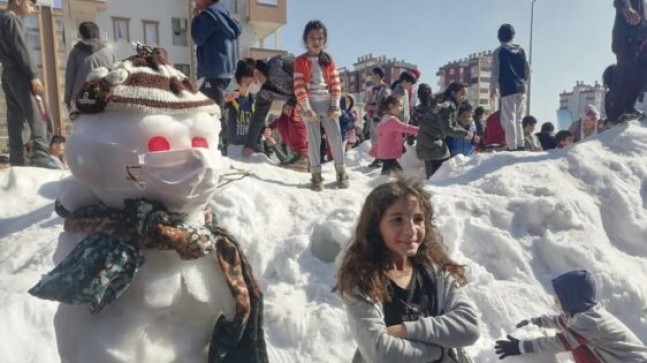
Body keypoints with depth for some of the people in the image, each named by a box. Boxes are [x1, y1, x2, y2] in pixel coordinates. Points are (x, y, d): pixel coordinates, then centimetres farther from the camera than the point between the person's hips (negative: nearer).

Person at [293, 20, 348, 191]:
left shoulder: (328, 60, 9)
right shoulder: (301, 61, 0)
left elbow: (336, 83, 7)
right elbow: (299, 87, -7)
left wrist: (335, 105, -4)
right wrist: (307, 108, -14)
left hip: (328, 103, 3)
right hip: (311, 104, -2)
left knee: (336, 137, 1)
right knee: (313, 140, 1)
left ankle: (341, 172, 12)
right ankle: (316, 175, 8)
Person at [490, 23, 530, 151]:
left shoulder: (498, 52, -2)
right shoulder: (521, 51, 11)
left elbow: (495, 72, -5)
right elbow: (527, 71, 13)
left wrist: (492, 88, 3)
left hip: (507, 89, -5)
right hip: (521, 89, 5)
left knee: (509, 119, -6)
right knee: (519, 119, 12)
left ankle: (512, 147, -11)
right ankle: (520, 145, 11)